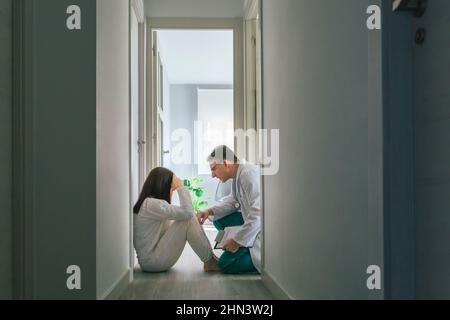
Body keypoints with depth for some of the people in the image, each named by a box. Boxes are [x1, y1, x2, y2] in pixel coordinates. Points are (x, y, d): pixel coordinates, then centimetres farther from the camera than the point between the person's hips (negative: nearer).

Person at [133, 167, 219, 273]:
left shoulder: (148, 203, 13)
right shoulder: (152, 204, -19)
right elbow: (187, 212, -22)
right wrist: (181, 186, -13)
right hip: (151, 261, -10)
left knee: (187, 217, 6)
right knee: (188, 219, -17)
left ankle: (210, 259, 3)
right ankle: (210, 261, -6)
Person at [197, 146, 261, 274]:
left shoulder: (249, 174, -23)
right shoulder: (238, 175, 6)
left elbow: (257, 214, -28)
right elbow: (232, 202, 14)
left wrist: (237, 241, -21)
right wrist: (210, 212, -2)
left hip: (261, 228, -9)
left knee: (226, 264, -9)